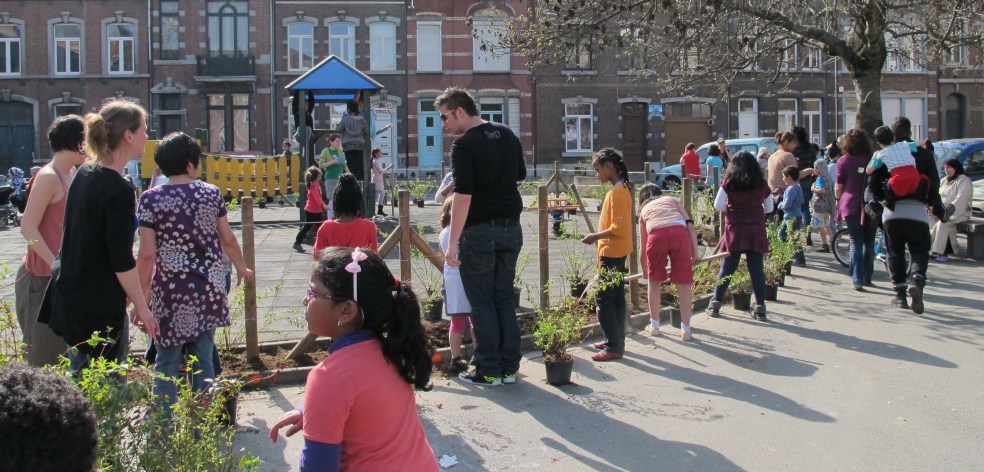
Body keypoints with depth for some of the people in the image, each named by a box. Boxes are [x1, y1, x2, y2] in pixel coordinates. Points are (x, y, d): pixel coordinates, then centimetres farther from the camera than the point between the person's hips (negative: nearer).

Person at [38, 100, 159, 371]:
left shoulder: (83, 175, 8)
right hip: (99, 307, -9)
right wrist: (141, 307, -9)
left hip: (69, 295, 9)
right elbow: (122, 261, -19)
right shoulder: (119, 191, -19)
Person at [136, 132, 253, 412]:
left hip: (171, 291, -3)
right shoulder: (211, 193, 2)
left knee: (168, 364, 8)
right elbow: (228, 239, 10)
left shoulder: (151, 199, -7)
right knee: (203, 360, 11)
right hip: (209, 289, 3)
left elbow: (147, 253, -11)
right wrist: (241, 268, 27)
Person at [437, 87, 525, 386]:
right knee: (505, 299, 13)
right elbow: (520, 176, 20)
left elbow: (463, 196, -22)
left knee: (482, 303, 3)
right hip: (511, 227, 6)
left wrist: (453, 243, -21)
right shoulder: (508, 136, 8)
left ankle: (489, 371, 7)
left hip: (479, 230, -6)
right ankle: (509, 367, 16)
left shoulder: (464, 145, -14)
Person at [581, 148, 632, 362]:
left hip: (612, 253, -10)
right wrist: (599, 237, 13)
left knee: (602, 298, -7)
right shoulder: (621, 189, 11)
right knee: (616, 297, 14)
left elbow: (617, 228, -24)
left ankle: (614, 347, -5)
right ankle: (616, 341, 22)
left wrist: (595, 237, -17)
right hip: (616, 253, 10)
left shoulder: (616, 192, -19)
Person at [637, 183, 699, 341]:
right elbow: (689, 224, 14)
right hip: (679, 232, 0)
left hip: (657, 235, 0)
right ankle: (685, 329, 14)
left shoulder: (644, 210, 34)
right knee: (683, 283, 10)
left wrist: (645, 272, 51)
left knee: (654, 282, 20)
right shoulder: (672, 200, 34)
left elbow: (644, 249, 38)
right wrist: (695, 251, 14)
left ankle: (654, 326, 27)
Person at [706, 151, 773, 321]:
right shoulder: (762, 184, 5)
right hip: (756, 230, 1)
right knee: (757, 269, 5)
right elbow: (769, 208, 14)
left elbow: (718, 205, -5)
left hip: (735, 229, -1)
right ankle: (760, 308, 6)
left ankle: (715, 304, 11)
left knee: (727, 268, 6)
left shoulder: (729, 182, -2)